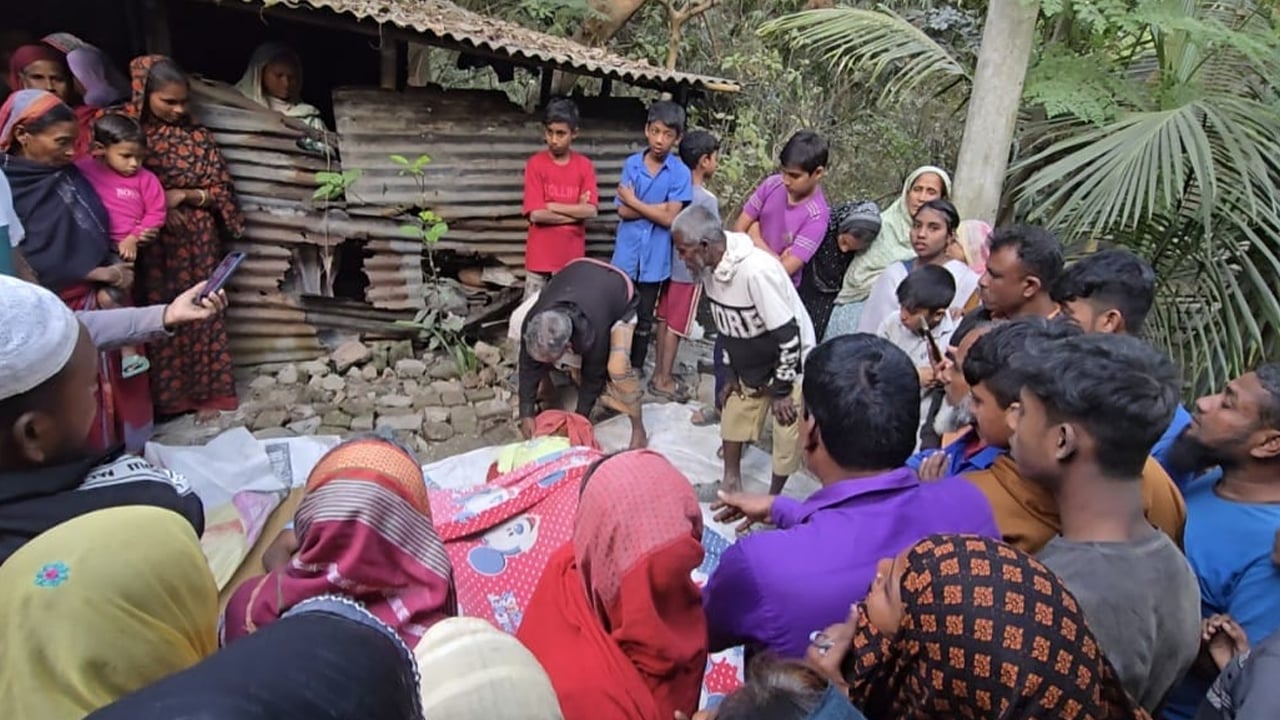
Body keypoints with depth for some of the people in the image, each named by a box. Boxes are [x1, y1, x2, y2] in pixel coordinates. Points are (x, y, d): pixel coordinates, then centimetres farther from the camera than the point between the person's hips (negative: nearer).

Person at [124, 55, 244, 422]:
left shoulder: (197, 136, 1)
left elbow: (220, 192, 2)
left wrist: (184, 195, -14)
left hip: (196, 241, 1)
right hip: (148, 243, -1)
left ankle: (206, 391, 15)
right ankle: (161, 395, 18)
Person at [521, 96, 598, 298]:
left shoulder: (585, 166, 1)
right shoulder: (535, 164, -5)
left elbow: (591, 211, -10)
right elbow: (536, 214, -13)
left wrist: (551, 206, -13)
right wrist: (576, 210, -10)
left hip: (572, 257, 2)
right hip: (540, 256, -1)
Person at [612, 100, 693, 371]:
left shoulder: (681, 172, -8)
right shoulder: (631, 164, -1)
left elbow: (670, 218, -15)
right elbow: (623, 210, -7)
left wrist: (634, 201, -10)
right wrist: (659, 206, -14)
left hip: (654, 257, -1)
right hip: (626, 253, 1)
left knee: (644, 317, 13)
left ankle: (636, 368, 28)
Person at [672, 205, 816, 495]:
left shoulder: (757, 270, -35)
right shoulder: (710, 268, -9)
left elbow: (787, 334, -29)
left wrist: (781, 389, -20)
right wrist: (732, 373, 10)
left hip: (789, 364, -7)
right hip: (751, 365, 8)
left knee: (787, 435, 2)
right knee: (734, 420, 16)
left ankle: (773, 498, 22)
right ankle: (731, 482, 35)